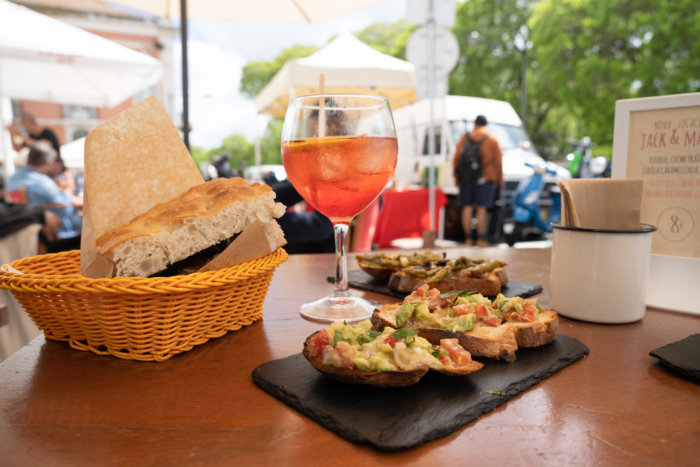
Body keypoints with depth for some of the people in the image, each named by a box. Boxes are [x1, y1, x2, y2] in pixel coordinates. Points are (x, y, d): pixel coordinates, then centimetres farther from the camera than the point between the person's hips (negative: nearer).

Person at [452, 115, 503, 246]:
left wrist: (456, 176, 13)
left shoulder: (464, 138, 8)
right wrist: (499, 179, 10)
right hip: (485, 179, -2)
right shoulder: (492, 139, 3)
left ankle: (468, 238, 5)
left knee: (467, 207, 5)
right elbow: (498, 161, 2)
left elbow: (456, 158, 6)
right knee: (482, 208, -1)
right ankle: (481, 238, -1)